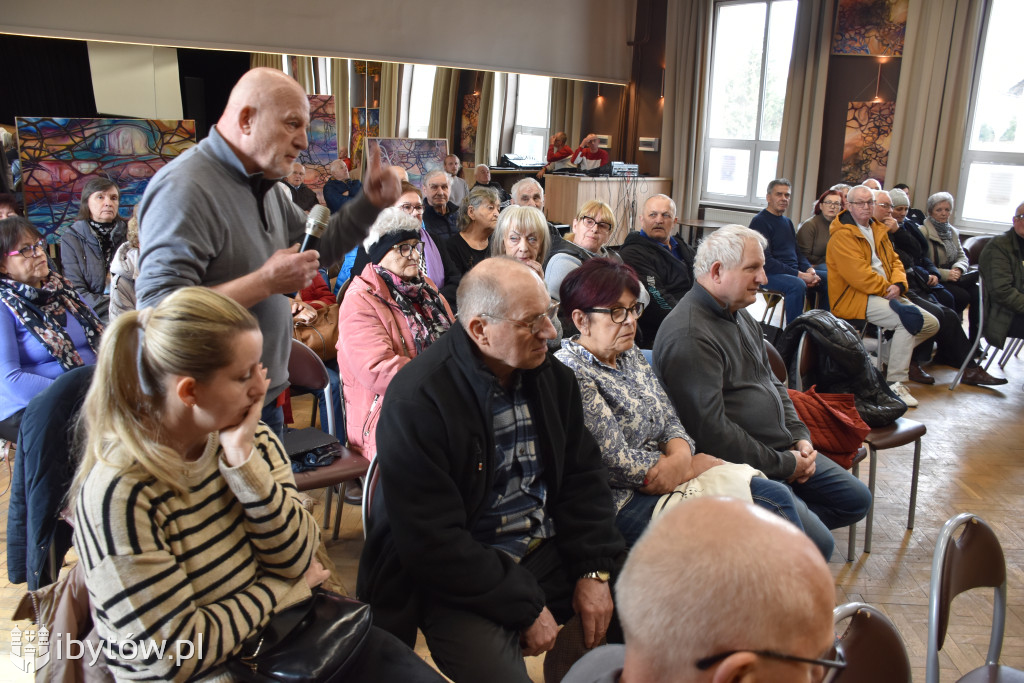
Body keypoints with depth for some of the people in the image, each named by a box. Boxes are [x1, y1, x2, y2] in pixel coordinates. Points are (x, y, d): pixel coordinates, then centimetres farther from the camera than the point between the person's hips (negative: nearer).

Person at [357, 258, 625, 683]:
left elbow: (582, 477, 6)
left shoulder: (552, 376, 1)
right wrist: (525, 607, -17)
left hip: (549, 549, 6)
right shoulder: (416, 401, -20)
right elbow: (432, 543, -20)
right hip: (458, 581, -6)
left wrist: (594, 571, -6)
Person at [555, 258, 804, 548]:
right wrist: (695, 465, -10)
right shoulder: (571, 374, -17)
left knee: (777, 496, -2)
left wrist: (680, 459, -13)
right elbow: (620, 464, -20)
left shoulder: (630, 355, 10)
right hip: (626, 503, -8)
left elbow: (670, 421, 10)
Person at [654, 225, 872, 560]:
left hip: (783, 450, 10)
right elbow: (711, 431, -25)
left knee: (856, 499, 14)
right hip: (742, 467, -10)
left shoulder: (740, 315, 12)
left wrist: (799, 437, 5)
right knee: (817, 544, -20)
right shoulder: (689, 336, -22)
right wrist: (783, 465, -17)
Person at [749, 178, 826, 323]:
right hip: (769, 274, -9)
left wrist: (809, 270, -1)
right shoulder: (760, 221, -8)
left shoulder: (787, 222, 21)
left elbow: (797, 252, 22)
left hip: (794, 272, 9)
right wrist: (799, 275, -19)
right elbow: (766, 261, -17)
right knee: (797, 285, -35)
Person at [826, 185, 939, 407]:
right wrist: (887, 289, -10)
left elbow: (894, 261, 16)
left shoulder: (878, 230, 19)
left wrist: (898, 284, -5)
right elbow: (859, 275, -19)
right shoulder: (842, 235, -10)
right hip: (855, 298, -9)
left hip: (886, 295, 9)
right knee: (910, 318, -27)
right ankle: (895, 383, -21)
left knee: (931, 324, 1)